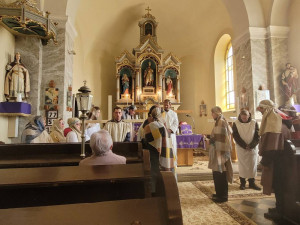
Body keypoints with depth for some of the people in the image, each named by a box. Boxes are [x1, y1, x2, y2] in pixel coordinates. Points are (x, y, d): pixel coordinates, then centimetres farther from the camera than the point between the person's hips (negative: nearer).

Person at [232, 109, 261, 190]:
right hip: (241, 148, -1)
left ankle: (252, 183, 19)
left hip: (253, 148, 1)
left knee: (253, 165, 7)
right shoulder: (236, 124, -4)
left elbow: (257, 136, -2)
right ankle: (242, 183, 14)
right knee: (242, 165, 4)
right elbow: (236, 136, -6)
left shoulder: (254, 123, -1)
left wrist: (251, 146, -14)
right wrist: (245, 146, -13)